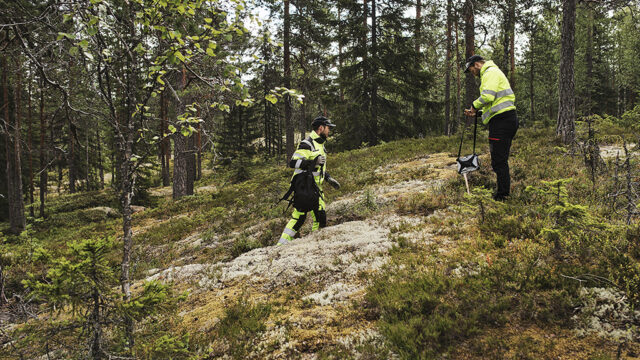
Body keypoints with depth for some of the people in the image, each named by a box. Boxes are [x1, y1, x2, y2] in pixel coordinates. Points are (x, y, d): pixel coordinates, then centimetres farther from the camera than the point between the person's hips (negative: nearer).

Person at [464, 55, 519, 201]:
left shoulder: (490, 72, -7)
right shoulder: (493, 72, 27)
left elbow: (488, 96, -23)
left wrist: (475, 105, -6)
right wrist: (476, 111, 21)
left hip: (502, 120, -11)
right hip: (508, 119, 11)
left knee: (499, 161, -8)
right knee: (501, 160, 15)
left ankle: (502, 195, -5)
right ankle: (504, 192, 22)